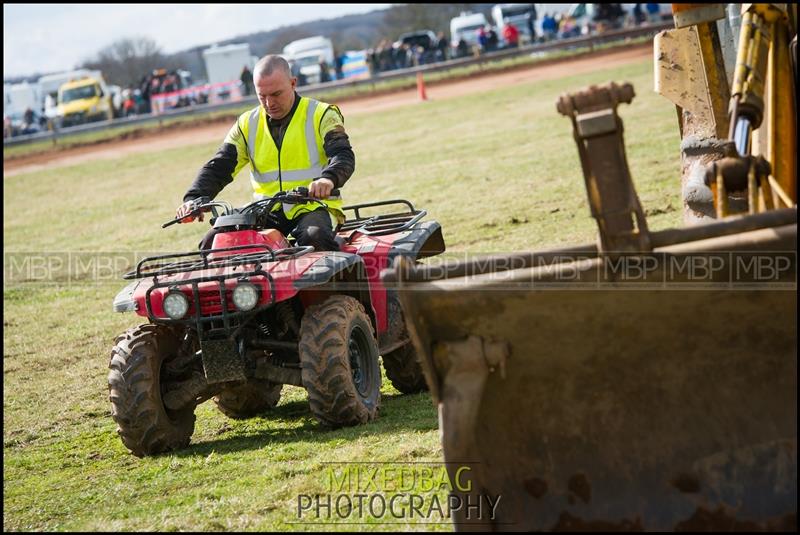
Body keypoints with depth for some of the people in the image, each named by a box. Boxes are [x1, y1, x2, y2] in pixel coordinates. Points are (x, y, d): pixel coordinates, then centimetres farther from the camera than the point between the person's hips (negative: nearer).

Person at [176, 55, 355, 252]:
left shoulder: (321, 115, 1)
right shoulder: (247, 124, 12)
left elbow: (344, 156, -13)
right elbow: (218, 167, 5)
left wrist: (328, 179, -38)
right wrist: (194, 199, -15)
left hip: (312, 206, -4)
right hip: (267, 211, 4)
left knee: (315, 238, -38)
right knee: (213, 242, -18)